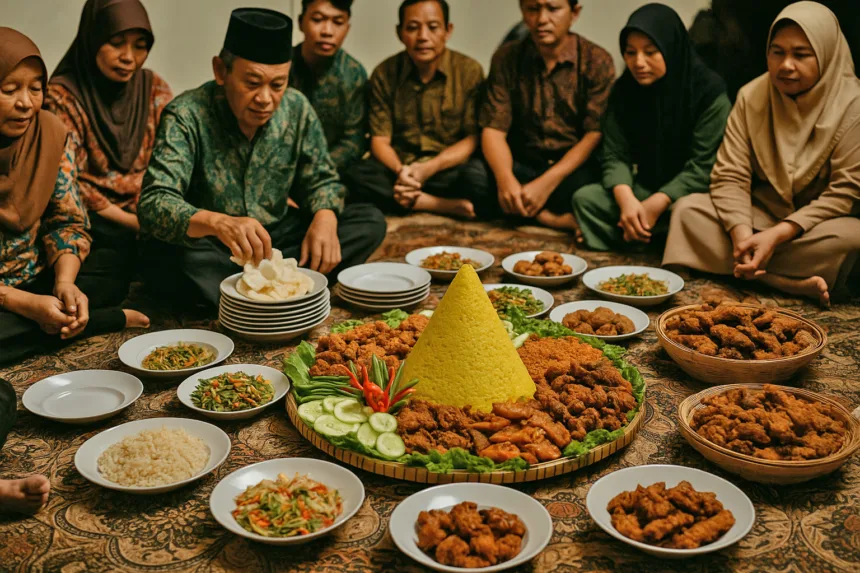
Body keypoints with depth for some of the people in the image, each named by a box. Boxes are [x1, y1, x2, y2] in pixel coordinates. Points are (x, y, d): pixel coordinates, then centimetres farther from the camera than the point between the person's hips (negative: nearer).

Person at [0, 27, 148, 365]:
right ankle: (116, 321, -14)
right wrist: (27, 305, -28)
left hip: (37, 283, 3)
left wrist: (64, 283, -19)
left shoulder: (51, 132, -4)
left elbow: (68, 222, 0)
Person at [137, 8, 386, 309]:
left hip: (276, 238, 5)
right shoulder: (186, 116, -20)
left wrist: (325, 218, -20)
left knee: (370, 221, -12)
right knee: (164, 254, -36)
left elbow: (321, 180, 5)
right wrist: (217, 223, -52)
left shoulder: (297, 109, -6)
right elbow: (153, 205, -30)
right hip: (208, 248, -4)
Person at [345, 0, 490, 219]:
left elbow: (473, 138, -7)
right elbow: (380, 140, -3)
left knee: (479, 175, -35)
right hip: (399, 168, 3)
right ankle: (448, 205, -25)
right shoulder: (384, 75, -2)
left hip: (449, 169, -2)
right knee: (359, 176, -30)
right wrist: (400, 171, -26)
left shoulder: (470, 71, -6)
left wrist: (429, 168, -22)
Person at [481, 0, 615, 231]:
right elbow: (494, 130, -6)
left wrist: (547, 182, -26)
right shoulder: (506, 58, 1)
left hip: (573, 167, -3)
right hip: (523, 166, 3)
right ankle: (564, 219, -24)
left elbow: (595, 134, -13)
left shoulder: (597, 61, -6)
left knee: (583, 185, -37)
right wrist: (505, 179, -27)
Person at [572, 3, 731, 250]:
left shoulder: (709, 92, -16)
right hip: (645, 189, 5)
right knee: (585, 199, -16)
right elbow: (615, 156, -6)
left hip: (692, 193, -4)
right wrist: (626, 200, -27)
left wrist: (655, 205, -26)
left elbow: (704, 166, -18)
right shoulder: (623, 90, -1)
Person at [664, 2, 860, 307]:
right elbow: (730, 176, -9)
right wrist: (741, 233, -27)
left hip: (817, 221, -4)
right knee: (688, 208, -21)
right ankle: (790, 284, -28)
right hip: (762, 214, 4)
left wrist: (778, 234, -27)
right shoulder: (752, 96, -4)